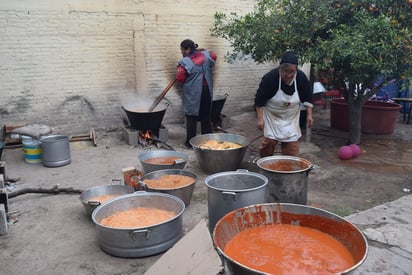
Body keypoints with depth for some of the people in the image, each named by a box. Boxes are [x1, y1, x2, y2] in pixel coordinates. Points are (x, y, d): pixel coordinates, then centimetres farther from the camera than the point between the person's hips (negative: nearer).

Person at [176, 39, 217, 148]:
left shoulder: (185, 62, -16)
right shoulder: (206, 55, 2)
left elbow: (179, 78, -14)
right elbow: (214, 56, 23)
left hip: (193, 93, -5)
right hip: (207, 90, 6)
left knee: (192, 117, 4)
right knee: (206, 116, 13)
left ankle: (190, 142, 8)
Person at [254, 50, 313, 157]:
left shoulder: (301, 77, -16)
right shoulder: (270, 77, -26)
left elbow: (307, 97, 0)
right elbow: (259, 100, -19)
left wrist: (309, 115, -3)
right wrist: (260, 118, -20)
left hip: (291, 117, 3)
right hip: (272, 116, -3)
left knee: (292, 142, 2)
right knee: (269, 140, -7)